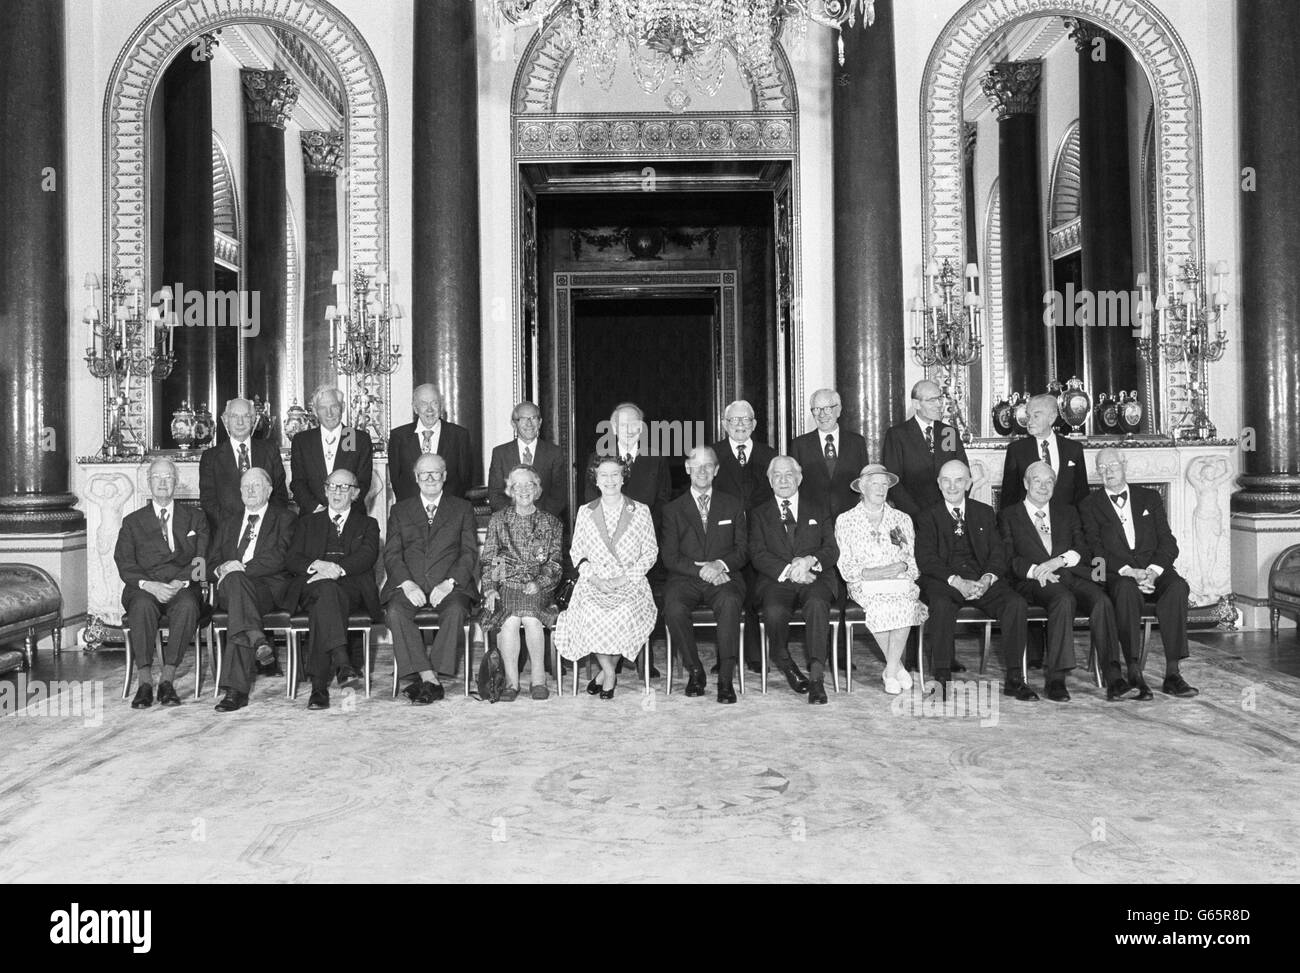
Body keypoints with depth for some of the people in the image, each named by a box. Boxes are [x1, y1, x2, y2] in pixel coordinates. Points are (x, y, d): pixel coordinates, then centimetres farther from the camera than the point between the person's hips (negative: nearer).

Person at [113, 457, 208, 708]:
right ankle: (145, 683, -30)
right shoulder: (133, 521, 17)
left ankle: (167, 681, -29)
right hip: (144, 588, 0)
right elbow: (124, 564, 4)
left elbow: (202, 559, 6)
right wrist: (149, 584, -15)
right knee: (142, 606, -35)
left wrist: (181, 581, -13)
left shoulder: (195, 518, 18)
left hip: (182, 588, 0)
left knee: (187, 606, -35)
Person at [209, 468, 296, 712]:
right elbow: (213, 562, 21)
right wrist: (221, 570, -4)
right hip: (229, 587, 3)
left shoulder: (283, 518, 13)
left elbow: (279, 558, -3)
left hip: (268, 587, -3)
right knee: (234, 578, -35)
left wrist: (243, 567, -14)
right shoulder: (229, 524, 30)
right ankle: (257, 639, -50)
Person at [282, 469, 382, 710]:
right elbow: (291, 559, 11)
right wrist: (317, 565, -13)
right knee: (326, 589, -38)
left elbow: (368, 555, 0)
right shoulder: (308, 522, 27)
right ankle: (341, 661, -53)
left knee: (323, 605, -36)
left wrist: (339, 569, -20)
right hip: (310, 588, 1)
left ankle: (319, 685, -42)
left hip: (351, 587, 0)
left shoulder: (368, 525, 23)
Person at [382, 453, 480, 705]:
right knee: (396, 612, -30)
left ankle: (427, 678, -26)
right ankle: (429, 678, -28)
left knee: (455, 611, -33)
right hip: (409, 584, 1)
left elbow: (470, 553, 4)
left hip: (449, 585, -1)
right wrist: (407, 583, -12)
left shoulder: (463, 509, 14)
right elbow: (391, 554, 7)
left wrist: (449, 582, -13)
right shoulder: (400, 510, 18)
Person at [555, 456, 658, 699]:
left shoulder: (641, 511, 8)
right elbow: (576, 551, 11)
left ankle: (607, 671, -6)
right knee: (591, 613, -31)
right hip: (593, 583, 1)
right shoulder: (585, 512, 13)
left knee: (624, 613, -32)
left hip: (631, 583, -1)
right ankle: (609, 671, -8)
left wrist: (625, 578, -8)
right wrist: (593, 578, -7)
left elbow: (650, 551, 6)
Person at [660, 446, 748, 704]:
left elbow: (743, 550, 9)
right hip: (685, 579, 0)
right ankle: (695, 671, -13)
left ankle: (725, 679, -27)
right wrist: (700, 569, -14)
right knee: (673, 607, -32)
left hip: (724, 577, 0)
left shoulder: (733, 505, 15)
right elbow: (669, 557, 3)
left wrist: (721, 564, -12)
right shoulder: (673, 509, 12)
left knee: (730, 603, -35)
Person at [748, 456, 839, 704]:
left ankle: (816, 676, -35)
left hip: (815, 576, 0)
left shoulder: (819, 509, 18)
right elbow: (758, 555, 1)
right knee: (774, 611, -33)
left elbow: (832, 549, 8)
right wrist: (788, 570, -16)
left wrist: (811, 560, -15)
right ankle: (784, 662, -5)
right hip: (776, 580, 0)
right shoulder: (760, 515, 16)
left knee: (817, 604, -34)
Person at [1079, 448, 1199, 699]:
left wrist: (1153, 571, -12)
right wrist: (1129, 571, -16)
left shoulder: (1149, 498, 17)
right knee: (1126, 590, -37)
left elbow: (1168, 543, 8)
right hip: (1117, 574, -2)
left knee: (1177, 587, -31)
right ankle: (1134, 673, -36)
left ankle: (1172, 673, -30)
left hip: (1154, 570, 2)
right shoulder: (1090, 506, 11)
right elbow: (1096, 550, -1)